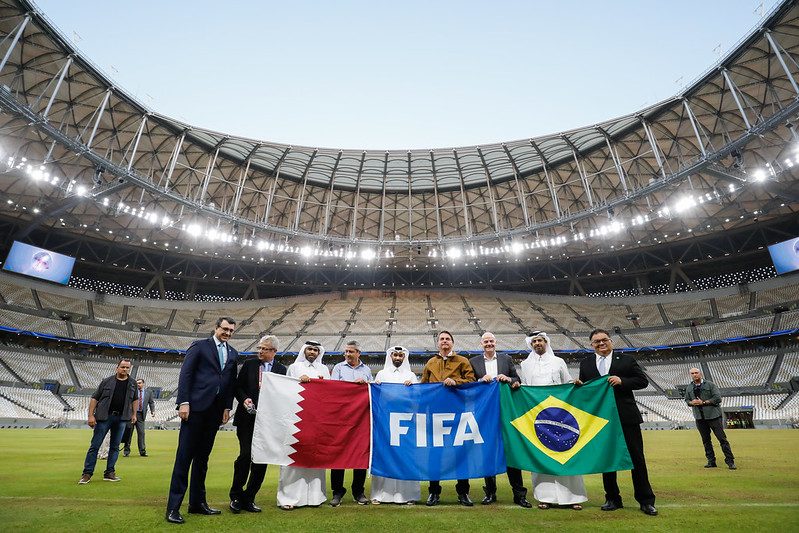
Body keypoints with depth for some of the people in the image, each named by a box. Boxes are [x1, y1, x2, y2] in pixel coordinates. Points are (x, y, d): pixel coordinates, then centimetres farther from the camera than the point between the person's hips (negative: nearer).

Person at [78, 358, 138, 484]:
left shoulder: (132, 384, 10)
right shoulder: (107, 381, 0)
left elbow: (135, 399, 21)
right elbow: (94, 398, -1)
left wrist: (134, 414, 16)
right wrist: (91, 415, -8)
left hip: (121, 418, 3)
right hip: (104, 417, -3)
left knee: (115, 447, 7)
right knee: (95, 445, -1)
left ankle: (109, 473, 16)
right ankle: (87, 473, 8)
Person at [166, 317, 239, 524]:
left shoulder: (233, 354, 13)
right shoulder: (199, 346, 0)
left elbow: (231, 382, 13)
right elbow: (185, 374, -5)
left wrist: (227, 407, 7)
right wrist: (183, 402, -12)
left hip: (215, 410, 5)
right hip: (196, 406, -5)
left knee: (202, 457, 12)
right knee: (184, 456, -2)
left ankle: (197, 502, 21)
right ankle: (173, 506, 5)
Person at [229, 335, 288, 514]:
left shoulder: (281, 369, 4)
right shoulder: (249, 364, 5)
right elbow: (238, 386, 7)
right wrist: (244, 399, -11)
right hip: (248, 418, -1)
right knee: (246, 454, -7)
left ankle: (248, 498, 20)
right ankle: (236, 496, 15)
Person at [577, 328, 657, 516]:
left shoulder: (626, 360, 2)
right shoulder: (585, 364, 8)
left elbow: (643, 381, -1)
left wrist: (622, 381, -16)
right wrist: (579, 385, -12)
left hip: (626, 417, -2)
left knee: (637, 458, 6)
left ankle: (646, 501, 20)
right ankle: (613, 499, 24)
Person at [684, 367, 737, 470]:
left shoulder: (710, 384, -4)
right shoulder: (689, 388, 10)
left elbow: (718, 398, -10)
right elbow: (687, 400, 18)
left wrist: (703, 402, -16)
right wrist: (691, 402, -5)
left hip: (713, 415, -4)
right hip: (699, 417, 4)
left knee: (722, 438, -3)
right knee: (706, 440, 9)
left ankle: (730, 461, 6)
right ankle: (711, 461, 18)